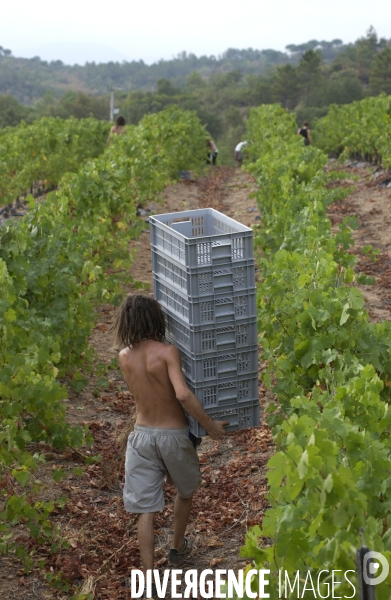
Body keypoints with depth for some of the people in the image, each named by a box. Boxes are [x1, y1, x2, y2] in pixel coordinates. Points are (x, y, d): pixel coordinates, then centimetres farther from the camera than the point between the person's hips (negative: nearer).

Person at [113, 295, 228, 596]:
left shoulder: (124, 356, -4)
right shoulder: (167, 352, -19)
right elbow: (183, 394, -30)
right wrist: (210, 425, -19)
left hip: (142, 435, 3)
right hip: (174, 435, -2)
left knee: (145, 508, 6)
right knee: (186, 491, 26)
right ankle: (178, 548, 43)